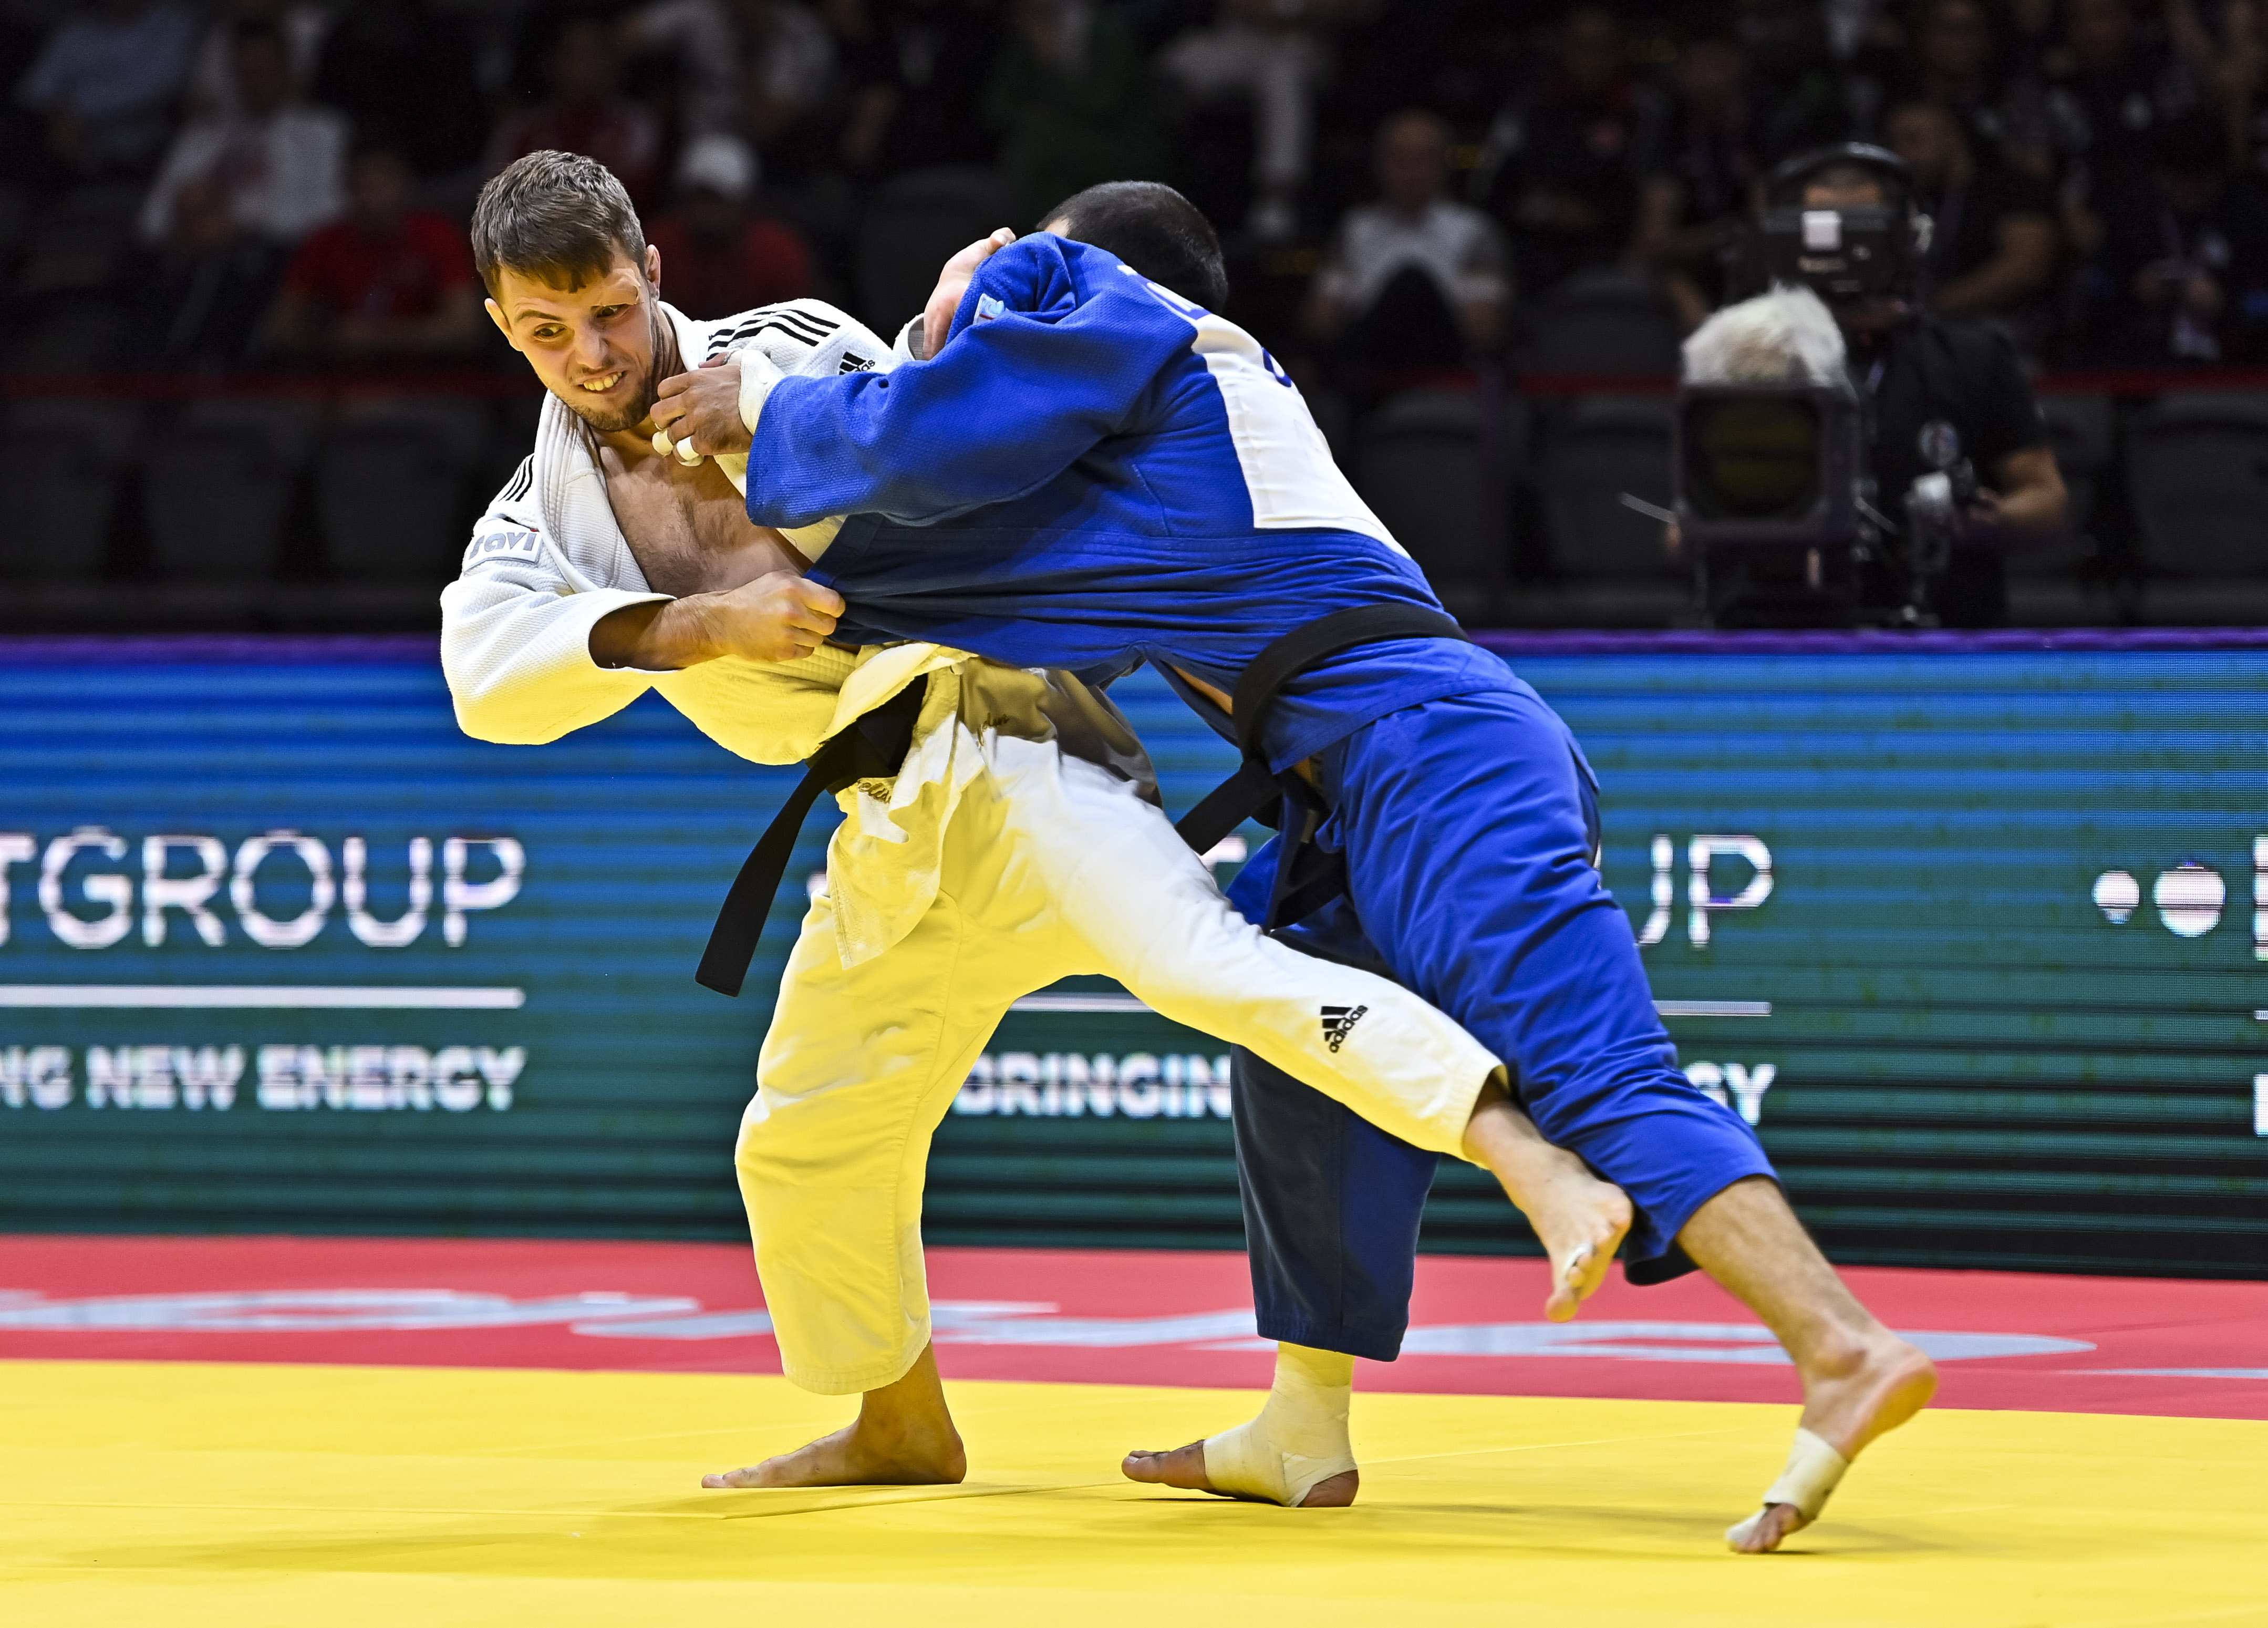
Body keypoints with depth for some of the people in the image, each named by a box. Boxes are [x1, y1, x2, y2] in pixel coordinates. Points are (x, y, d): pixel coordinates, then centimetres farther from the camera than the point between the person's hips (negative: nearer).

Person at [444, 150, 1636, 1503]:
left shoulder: (789, 353, -1)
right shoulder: (543, 518, 8)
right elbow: (488, 675, -11)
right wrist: (692, 630, -24)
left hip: (994, 750, -6)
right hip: (896, 839, 6)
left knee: (1202, 963, -29)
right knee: (804, 1146, 14)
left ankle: (1537, 1168, -46)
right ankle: (902, 1428, 39)